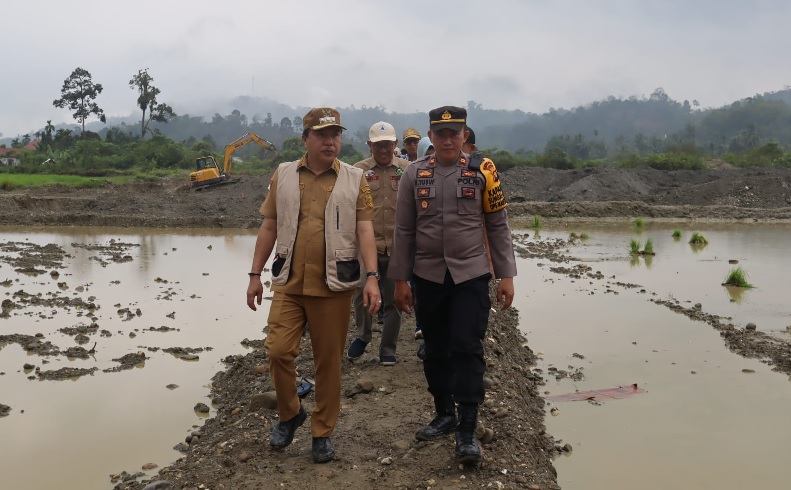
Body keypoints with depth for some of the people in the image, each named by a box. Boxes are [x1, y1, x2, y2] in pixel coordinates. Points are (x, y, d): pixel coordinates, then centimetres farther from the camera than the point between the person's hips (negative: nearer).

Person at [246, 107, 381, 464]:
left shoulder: (354, 179, 1)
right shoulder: (283, 175, 6)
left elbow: (364, 230, -4)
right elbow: (269, 228, 9)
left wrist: (372, 276, -15)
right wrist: (255, 275, 6)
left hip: (334, 286, -1)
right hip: (288, 284, 1)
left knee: (329, 361, 7)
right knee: (278, 350, -4)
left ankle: (322, 432, 23)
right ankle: (290, 413, 23)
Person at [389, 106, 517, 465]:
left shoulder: (482, 173, -1)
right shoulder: (414, 175, 3)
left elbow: (498, 226, 2)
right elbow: (404, 231, 5)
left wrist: (506, 275, -2)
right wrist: (400, 280, 3)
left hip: (471, 276, -2)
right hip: (428, 277, 2)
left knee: (467, 348, -6)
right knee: (435, 349, 12)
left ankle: (467, 430, 2)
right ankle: (444, 415, 30)